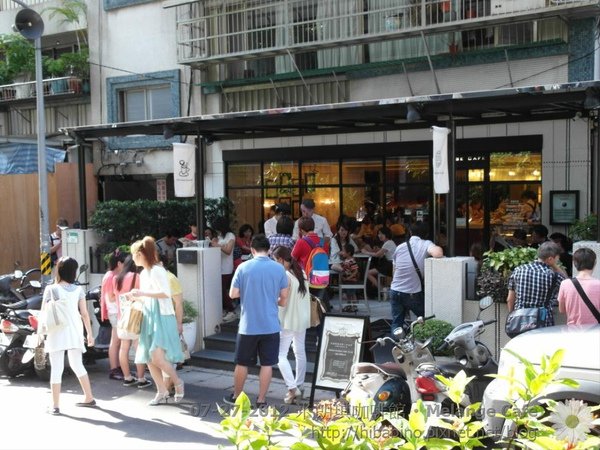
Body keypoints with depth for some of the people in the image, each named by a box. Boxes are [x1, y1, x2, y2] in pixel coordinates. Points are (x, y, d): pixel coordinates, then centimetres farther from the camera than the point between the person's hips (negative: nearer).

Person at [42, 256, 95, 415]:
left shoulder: (51, 289, -7)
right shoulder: (78, 290, 1)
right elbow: (84, 314, 2)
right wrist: (90, 333, 9)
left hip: (57, 333, -4)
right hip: (75, 333, 4)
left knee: (56, 369, 1)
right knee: (77, 365, 18)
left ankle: (55, 406, 2)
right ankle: (89, 398, 25)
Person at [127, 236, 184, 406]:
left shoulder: (157, 270, -12)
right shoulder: (144, 273, 14)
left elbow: (166, 293, -22)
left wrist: (143, 293, -21)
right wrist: (136, 298, 7)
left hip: (162, 318, -9)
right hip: (149, 319, 9)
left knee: (157, 357, -17)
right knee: (149, 358, 6)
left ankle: (178, 382, 5)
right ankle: (161, 392, 16)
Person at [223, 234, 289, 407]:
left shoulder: (243, 268, -6)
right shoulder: (279, 268, -3)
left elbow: (233, 294, -3)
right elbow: (284, 297, 2)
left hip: (248, 325, 0)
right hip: (270, 325, 0)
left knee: (242, 363, 13)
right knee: (267, 364, 8)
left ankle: (236, 396, 27)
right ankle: (261, 399, 12)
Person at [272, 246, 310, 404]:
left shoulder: (285, 276, -19)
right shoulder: (301, 272, 6)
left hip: (288, 320, -8)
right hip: (303, 319, 8)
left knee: (281, 355, -2)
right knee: (300, 353, 16)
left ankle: (292, 388, -10)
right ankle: (299, 386, 24)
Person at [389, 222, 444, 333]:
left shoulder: (399, 247, 9)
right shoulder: (426, 244, -4)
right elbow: (438, 253, -27)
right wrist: (438, 248, -4)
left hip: (395, 291, 4)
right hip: (413, 293, -4)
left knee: (396, 323, 13)